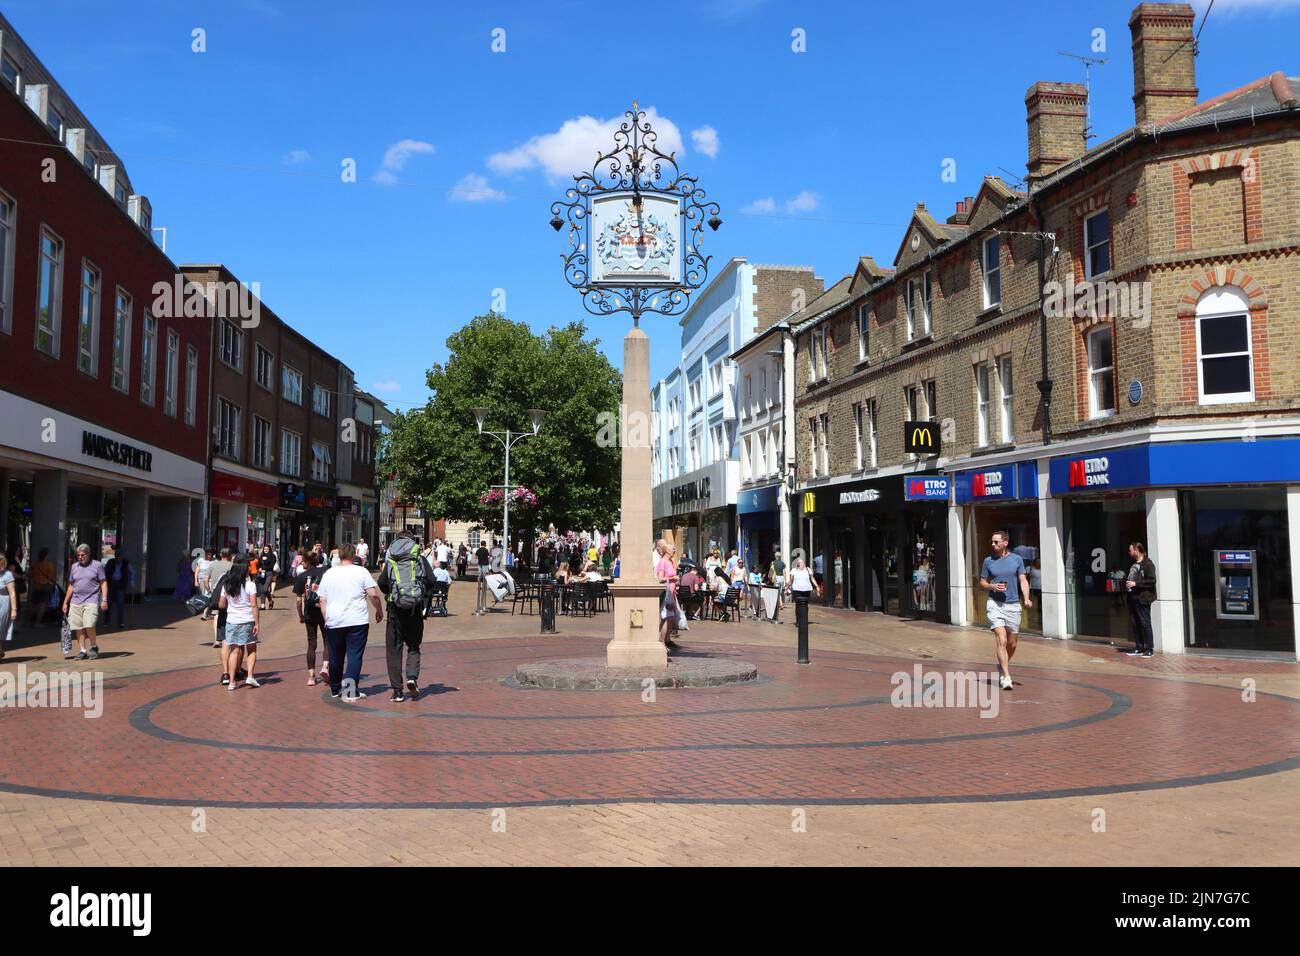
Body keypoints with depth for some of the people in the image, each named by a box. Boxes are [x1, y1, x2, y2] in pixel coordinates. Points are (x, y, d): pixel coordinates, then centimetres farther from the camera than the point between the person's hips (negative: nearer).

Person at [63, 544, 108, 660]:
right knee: (78, 628, 1)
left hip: (91, 601, -5)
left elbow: (103, 583, 1)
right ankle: (83, 650, 8)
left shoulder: (97, 566, 3)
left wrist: (104, 600, -8)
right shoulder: (74, 567, 15)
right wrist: (65, 602, 17)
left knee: (89, 625, -17)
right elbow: (71, 586, 21)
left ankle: (93, 646, 2)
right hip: (75, 602, 5)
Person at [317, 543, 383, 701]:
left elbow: (322, 601, 9)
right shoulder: (361, 572, -3)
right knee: (354, 655, -2)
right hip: (358, 621, -3)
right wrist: (379, 611, 7)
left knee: (335, 657, 15)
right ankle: (351, 691, -10)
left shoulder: (329, 574, 8)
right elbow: (374, 595, -7)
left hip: (334, 622, 3)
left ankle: (335, 689, 27)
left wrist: (327, 620, 17)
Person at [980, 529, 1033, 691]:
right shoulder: (988, 561, 4)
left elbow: (1023, 581, 1)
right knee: (1002, 640, -14)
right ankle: (1006, 677, -14)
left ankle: (1002, 667, 36)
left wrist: (1027, 598, -16)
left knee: (1012, 643, 10)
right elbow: (982, 583, 11)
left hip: (1013, 605, 2)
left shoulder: (1017, 559, 4)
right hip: (994, 604, -2)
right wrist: (993, 586, -10)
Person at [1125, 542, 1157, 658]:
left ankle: (1149, 648, 1)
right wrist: (1127, 583, 9)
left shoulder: (1148, 563, -8)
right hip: (1133, 598, 8)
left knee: (1145, 623, -5)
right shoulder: (1134, 564, 18)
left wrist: (1135, 583, -18)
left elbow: (1152, 580, -16)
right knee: (1135, 624, 10)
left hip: (1143, 599, -8)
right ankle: (1139, 648, 16)